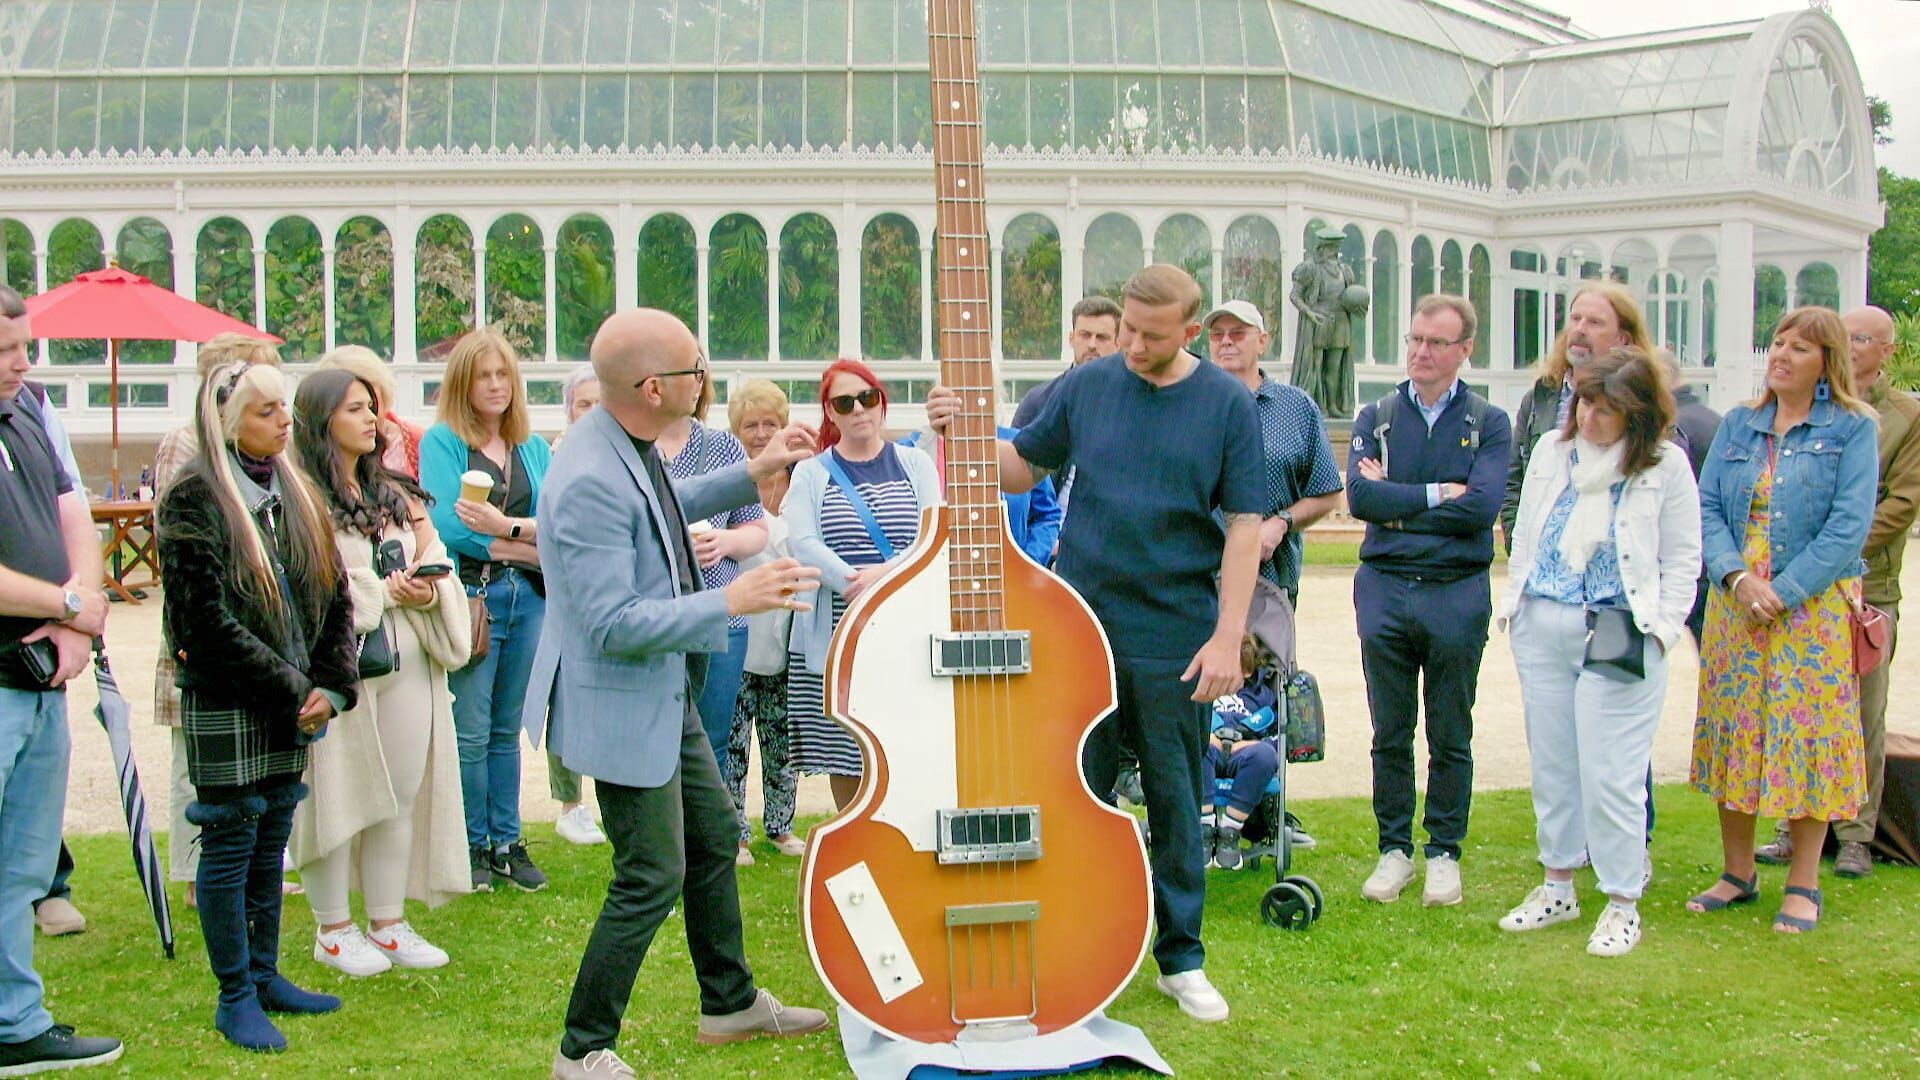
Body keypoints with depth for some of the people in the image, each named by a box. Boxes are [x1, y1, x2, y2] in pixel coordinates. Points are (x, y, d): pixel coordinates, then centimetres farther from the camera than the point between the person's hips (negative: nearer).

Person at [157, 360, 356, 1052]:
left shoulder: (294, 491, 10)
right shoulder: (196, 499, -11)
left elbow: (335, 597, 10)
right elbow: (209, 621, -17)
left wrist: (330, 685, -3)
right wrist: (292, 689, -15)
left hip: (292, 705, 7)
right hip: (225, 707, -6)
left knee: (271, 844, 14)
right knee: (229, 845, 2)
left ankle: (264, 975, 26)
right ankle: (235, 997, 11)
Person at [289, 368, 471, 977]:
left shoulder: (394, 492, 15)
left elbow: (435, 559, 12)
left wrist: (429, 591, -10)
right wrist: (384, 591, -13)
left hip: (407, 668, 6)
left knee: (401, 795, 9)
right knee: (339, 796, 1)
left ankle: (388, 923, 20)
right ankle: (333, 931, 14)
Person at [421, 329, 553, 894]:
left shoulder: (534, 447, 14)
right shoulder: (442, 440, -1)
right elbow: (447, 527, -13)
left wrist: (504, 525, -15)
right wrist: (528, 545, -9)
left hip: (528, 598, 5)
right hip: (470, 595, -5)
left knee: (508, 727, 12)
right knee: (470, 731, -1)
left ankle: (507, 842, 20)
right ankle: (471, 846, 12)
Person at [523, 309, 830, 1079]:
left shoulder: (632, 447, 0)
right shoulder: (592, 481, -29)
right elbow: (612, 623, -29)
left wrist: (754, 473, 18)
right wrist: (730, 601, -28)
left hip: (667, 694, 10)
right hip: (622, 704, -10)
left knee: (715, 837, 21)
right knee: (653, 878, -3)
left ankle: (731, 1003, 39)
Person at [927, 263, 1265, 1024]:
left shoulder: (1227, 404, -3)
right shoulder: (1087, 385, 2)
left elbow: (1244, 525, -4)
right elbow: (1022, 469, 10)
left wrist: (1228, 637, -11)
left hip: (1178, 640, -2)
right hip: (1081, 627, 2)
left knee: (1175, 801, 9)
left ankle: (1181, 957, 22)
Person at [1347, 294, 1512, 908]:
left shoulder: (1489, 424, 4)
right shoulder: (1376, 417, 8)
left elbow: (1482, 506, -12)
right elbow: (1359, 495, -9)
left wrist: (1397, 503, -9)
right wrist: (1437, 495, -11)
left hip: (1457, 592, -1)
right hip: (1384, 588, 1)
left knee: (1451, 737, 7)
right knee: (1390, 734, 8)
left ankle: (1444, 853, 18)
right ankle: (1395, 850, 19)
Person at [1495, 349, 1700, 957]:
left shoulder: (1665, 466, -4)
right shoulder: (1551, 450, 7)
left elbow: (1682, 559, 0)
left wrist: (1659, 628, -7)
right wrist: (1514, 604, 9)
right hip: (1542, 629, 5)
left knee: (1611, 774, -4)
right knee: (1551, 764, 12)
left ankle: (1623, 903, 9)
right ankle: (1557, 888, 25)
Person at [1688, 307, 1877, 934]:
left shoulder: (1851, 429, -3)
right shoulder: (1738, 426, 9)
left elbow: (1850, 524, -11)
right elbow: (1707, 508, 3)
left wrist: (1783, 592, -17)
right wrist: (1737, 577, -13)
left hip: (1813, 609, -4)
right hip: (1735, 605, 4)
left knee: (1807, 734, 0)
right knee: (1735, 733, 8)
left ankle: (1803, 884, 12)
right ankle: (1738, 874, 21)